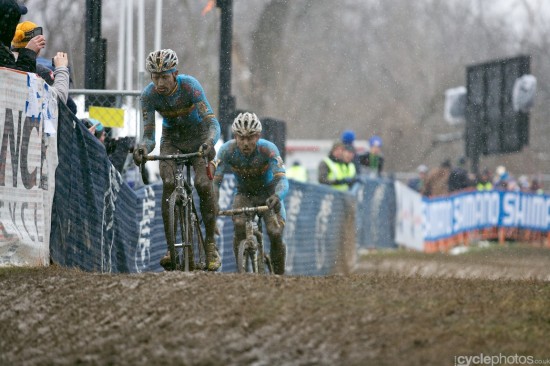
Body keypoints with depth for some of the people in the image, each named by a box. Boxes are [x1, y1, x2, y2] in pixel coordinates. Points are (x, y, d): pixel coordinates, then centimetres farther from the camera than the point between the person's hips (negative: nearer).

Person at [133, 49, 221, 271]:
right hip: (171, 138, 2)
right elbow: (148, 134, -23)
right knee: (168, 183, -23)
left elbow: (212, 122, -36)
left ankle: (211, 244, -8)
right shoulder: (149, 95, -23)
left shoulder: (190, 86, -31)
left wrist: (209, 142, -57)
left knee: (203, 184, -22)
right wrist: (142, 148, -47)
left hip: (198, 135, -2)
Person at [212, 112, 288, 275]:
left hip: (268, 194, -1)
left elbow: (282, 179, -38)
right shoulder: (227, 150, -25)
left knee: (275, 234, -20)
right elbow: (215, 180, -24)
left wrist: (277, 197, -59)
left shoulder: (268, 149, -29)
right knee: (239, 225, -28)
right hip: (244, 194, 1)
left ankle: (279, 275, 2)